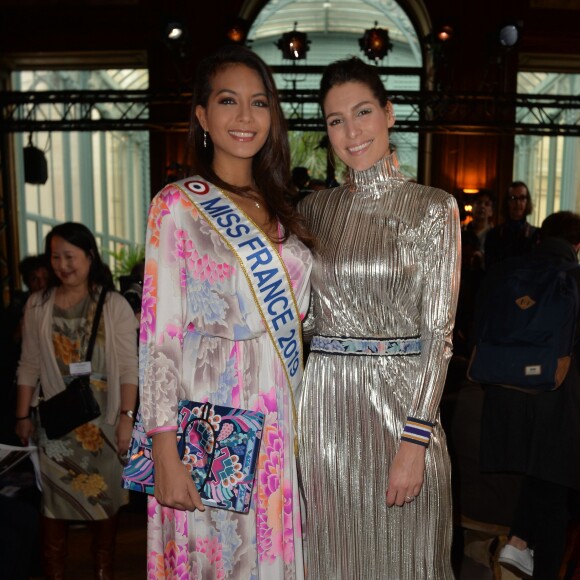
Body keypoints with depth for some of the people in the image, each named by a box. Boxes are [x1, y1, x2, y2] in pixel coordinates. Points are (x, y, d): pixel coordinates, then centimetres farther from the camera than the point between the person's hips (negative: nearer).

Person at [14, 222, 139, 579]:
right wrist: (23, 416, 6)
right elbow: (30, 366, 7)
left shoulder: (115, 306, -4)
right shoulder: (37, 305, 4)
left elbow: (129, 368, -6)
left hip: (104, 419, -1)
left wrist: (127, 417, -12)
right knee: (55, 500, 7)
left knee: (106, 497, 10)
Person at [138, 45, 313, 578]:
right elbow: (160, 337, -12)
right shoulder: (178, 204, -8)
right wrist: (166, 456, -14)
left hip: (281, 415, 5)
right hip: (212, 422, -5)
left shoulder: (279, 207, 10)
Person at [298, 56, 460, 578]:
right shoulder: (318, 208, 7)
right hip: (326, 403, 3)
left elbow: (437, 331, -8)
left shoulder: (434, 207, -4)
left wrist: (414, 441, -13)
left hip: (402, 399, -3)